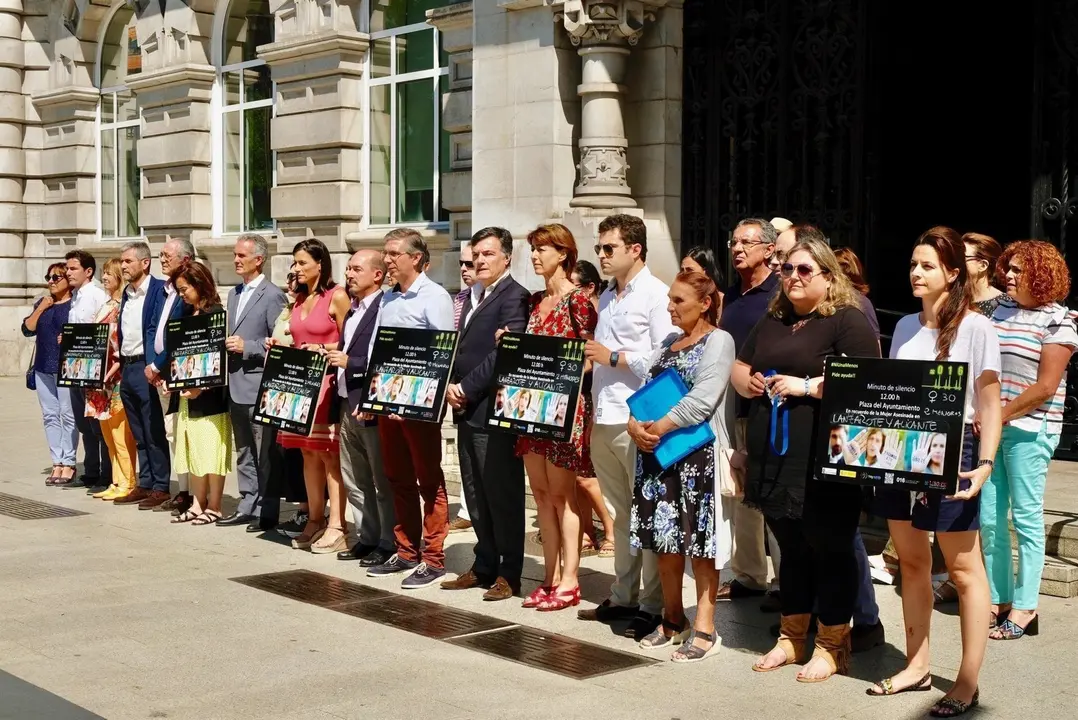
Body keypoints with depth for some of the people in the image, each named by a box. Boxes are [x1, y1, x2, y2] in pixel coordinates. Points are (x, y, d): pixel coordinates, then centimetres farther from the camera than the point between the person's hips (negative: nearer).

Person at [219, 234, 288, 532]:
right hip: (236, 385, 8)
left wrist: (246, 347, -17)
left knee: (265, 454, -1)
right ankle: (248, 506, 22)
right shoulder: (234, 294, 17)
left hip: (259, 386, -8)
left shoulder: (273, 295, -9)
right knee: (243, 452, 14)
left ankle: (266, 512, 5)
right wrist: (222, 357, 8)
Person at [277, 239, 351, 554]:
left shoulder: (337, 297, -5)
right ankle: (315, 521, 14)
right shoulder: (299, 300, 16)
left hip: (328, 382, -7)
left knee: (329, 453, -7)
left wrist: (322, 349, -19)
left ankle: (337, 527, -7)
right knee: (309, 453, 8)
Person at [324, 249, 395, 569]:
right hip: (348, 404, 10)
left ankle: (388, 543, 8)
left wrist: (349, 362, -18)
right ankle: (366, 538, 25)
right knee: (353, 479, 15)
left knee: (382, 480, 0)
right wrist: (334, 357, 4)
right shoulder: (353, 310, 15)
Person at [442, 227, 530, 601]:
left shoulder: (514, 296, -9)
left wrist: (466, 388, -15)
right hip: (467, 411, 9)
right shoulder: (474, 297, 19)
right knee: (476, 495, 14)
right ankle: (484, 566, 24)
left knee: (502, 494, -2)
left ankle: (509, 574, 6)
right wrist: (451, 385, 2)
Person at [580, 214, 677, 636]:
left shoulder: (656, 295, -7)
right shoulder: (606, 298, 19)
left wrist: (614, 358, -14)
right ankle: (623, 596, 21)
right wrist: (589, 356, 8)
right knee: (619, 514, 14)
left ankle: (652, 606, 2)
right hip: (603, 418, 8)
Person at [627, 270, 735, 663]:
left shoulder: (718, 341, -6)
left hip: (698, 453, -7)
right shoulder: (670, 343, 17)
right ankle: (673, 619, 23)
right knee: (664, 536, 11)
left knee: (699, 540, -4)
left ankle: (704, 628, 3)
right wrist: (635, 425, -6)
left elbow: (701, 401, -16)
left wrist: (657, 428, -14)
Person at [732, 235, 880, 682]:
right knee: (790, 546, 16)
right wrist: (747, 381, 2)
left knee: (830, 548, 2)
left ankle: (832, 645, 12)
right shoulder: (771, 321, 17)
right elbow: (740, 368, 25)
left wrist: (809, 386, -19)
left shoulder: (848, 322, -6)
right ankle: (792, 637, 26)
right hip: (773, 456, 7)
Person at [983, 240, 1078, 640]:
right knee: (989, 516, 6)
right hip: (990, 427, 6)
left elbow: (1045, 388, -12)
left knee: (1026, 516, -1)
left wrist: (1000, 415, -12)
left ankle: (1024, 607, 5)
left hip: (1028, 430, -6)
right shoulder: (999, 309, 11)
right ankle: (998, 598, 17)